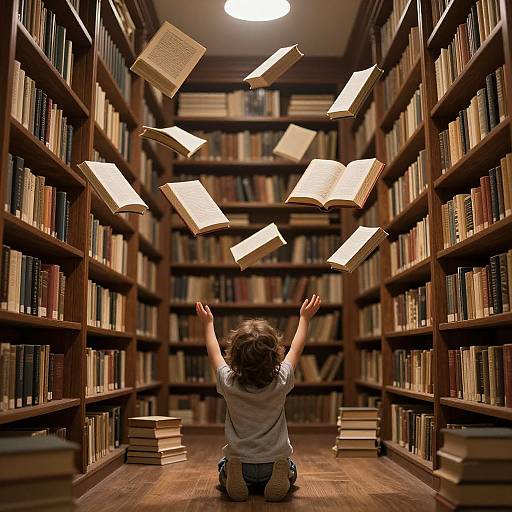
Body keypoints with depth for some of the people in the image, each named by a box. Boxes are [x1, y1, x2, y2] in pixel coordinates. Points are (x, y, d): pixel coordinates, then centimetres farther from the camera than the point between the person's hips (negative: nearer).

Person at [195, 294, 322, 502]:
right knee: (291, 471, 34)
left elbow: (215, 354, 2)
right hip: (276, 461, 0)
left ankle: (232, 477, 2)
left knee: (223, 467, 34)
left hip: (238, 461, 0)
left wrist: (208, 323, 16)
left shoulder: (229, 383, -18)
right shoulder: (281, 381, -18)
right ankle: (281, 477, 2)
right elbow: (295, 349, 0)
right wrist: (304, 318, 13)